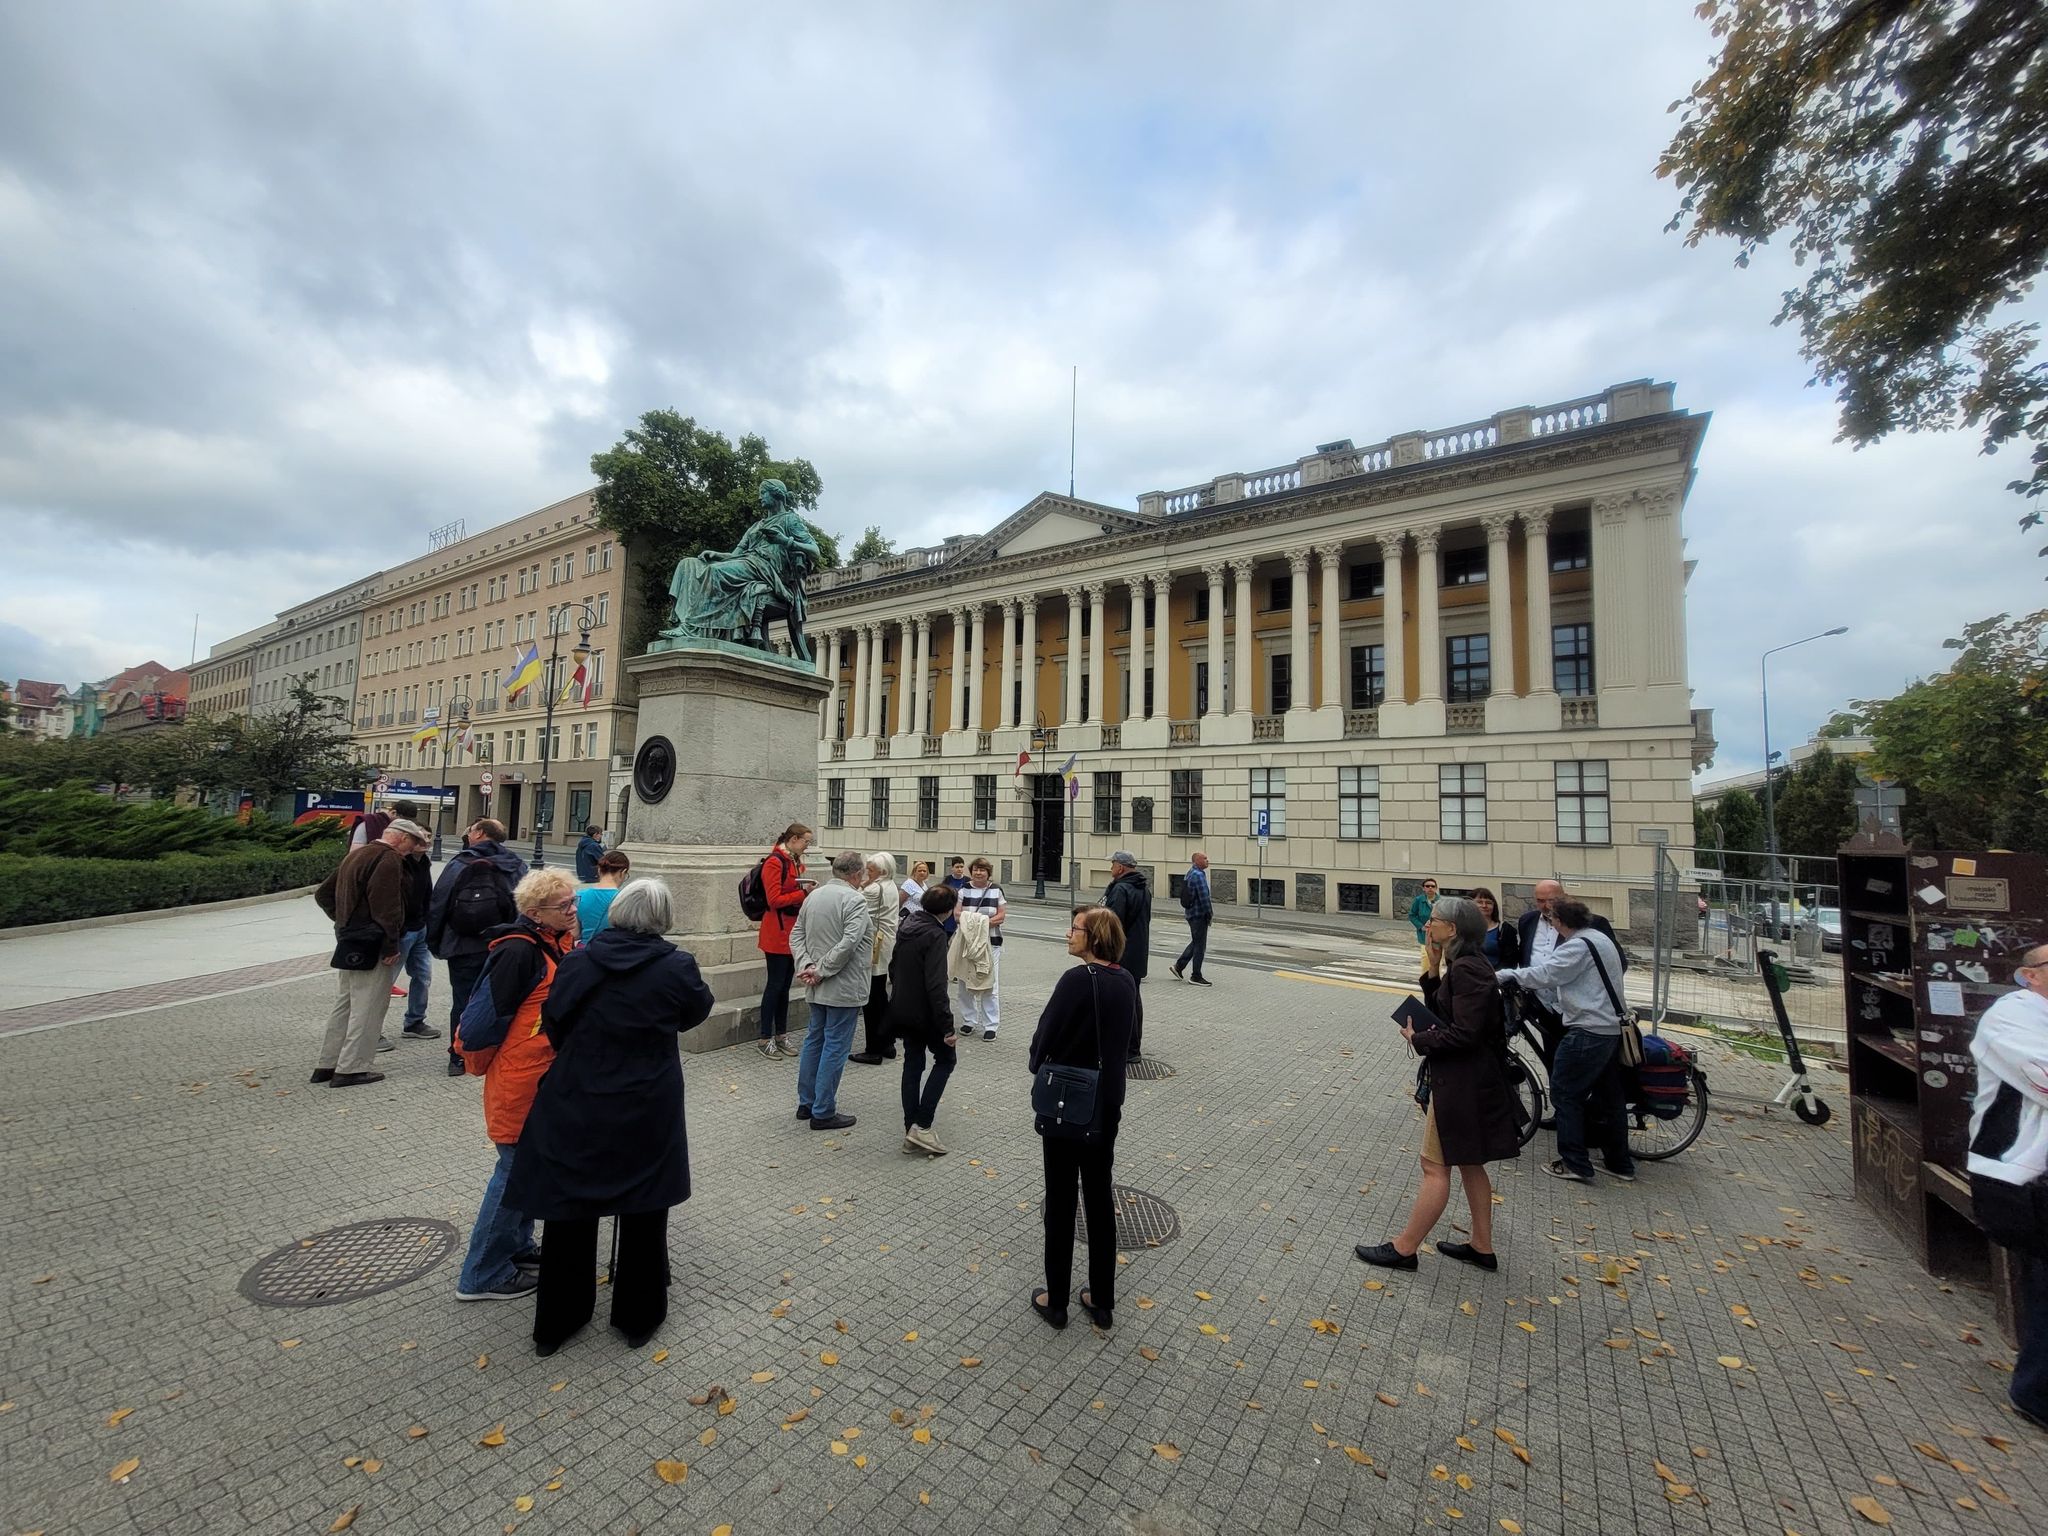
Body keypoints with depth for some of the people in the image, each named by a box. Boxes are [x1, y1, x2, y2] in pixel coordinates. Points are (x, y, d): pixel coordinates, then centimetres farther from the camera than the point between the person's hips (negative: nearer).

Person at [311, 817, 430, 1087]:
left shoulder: (355, 854, 15)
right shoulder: (390, 859, -17)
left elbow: (323, 894, 22)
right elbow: (387, 907, -22)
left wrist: (343, 921, 19)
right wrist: (391, 946, -17)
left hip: (347, 941, 10)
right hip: (372, 945, -10)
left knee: (344, 1004, 18)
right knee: (367, 1008, -1)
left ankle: (327, 1064, 25)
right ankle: (350, 1069, 4)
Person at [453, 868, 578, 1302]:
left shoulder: (558, 944, 3)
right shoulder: (519, 951, -24)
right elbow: (484, 1016, -22)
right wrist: (481, 1064, -8)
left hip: (546, 1076, 9)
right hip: (519, 1079, -9)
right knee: (516, 1168, 4)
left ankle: (517, 1248, 38)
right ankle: (482, 1275, 21)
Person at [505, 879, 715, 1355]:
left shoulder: (577, 962, -10)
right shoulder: (676, 967, -17)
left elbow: (552, 1024, 2)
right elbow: (699, 1010, 1)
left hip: (575, 1106, 2)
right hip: (646, 1112, -2)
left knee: (569, 1210, 20)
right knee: (643, 1211, 17)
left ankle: (555, 1322, 35)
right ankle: (638, 1317, 33)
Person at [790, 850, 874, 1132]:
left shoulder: (813, 896, 7)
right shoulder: (855, 900, -17)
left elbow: (796, 936, 7)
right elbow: (848, 944, -26)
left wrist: (807, 966, -3)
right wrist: (821, 971, -17)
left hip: (818, 988, 8)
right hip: (844, 987, -8)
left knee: (814, 1040, 19)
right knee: (835, 1047, 1)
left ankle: (806, 1103, 30)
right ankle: (823, 1113, 9)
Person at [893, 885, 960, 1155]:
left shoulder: (907, 925, 4)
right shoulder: (935, 935, -21)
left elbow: (894, 967, 15)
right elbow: (936, 985, -25)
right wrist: (947, 1026, -22)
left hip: (902, 1009, 8)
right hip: (925, 1012, -8)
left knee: (913, 1064, 14)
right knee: (946, 1059, 8)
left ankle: (911, 1130, 17)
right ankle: (921, 1126, 1)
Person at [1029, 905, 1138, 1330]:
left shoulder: (1077, 979, -23)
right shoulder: (1125, 981, -1)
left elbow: (1046, 1036, -16)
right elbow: (1121, 1040, 8)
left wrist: (1039, 1068, 3)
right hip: (1107, 1103, 6)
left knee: (1061, 1201, 10)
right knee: (1100, 1198, 17)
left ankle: (1056, 1302, 25)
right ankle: (1102, 1301, 30)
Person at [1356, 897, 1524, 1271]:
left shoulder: (1467, 969, -22)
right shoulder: (1462, 964, 8)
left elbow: (1464, 1033, -25)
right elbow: (1441, 1013, 11)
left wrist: (1419, 1040, -13)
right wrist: (1431, 972, 0)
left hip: (1461, 1081, -10)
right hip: (1468, 1078, 10)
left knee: (1435, 1166, 0)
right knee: (1468, 1164, 20)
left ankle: (1403, 1249, 11)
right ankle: (1482, 1247, 33)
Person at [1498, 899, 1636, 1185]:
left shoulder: (1578, 946, -18)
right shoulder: (1600, 939, 14)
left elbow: (1543, 974, -23)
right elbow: (1559, 977, 17)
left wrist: (1505, 975, -14)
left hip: (1587, 1031, -10)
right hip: (1612, 1029, 10)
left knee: (1565, 1094, 0)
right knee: (1608, 1097, 18)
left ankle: (1574, 1164, 4)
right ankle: (1620, 1164, 28)